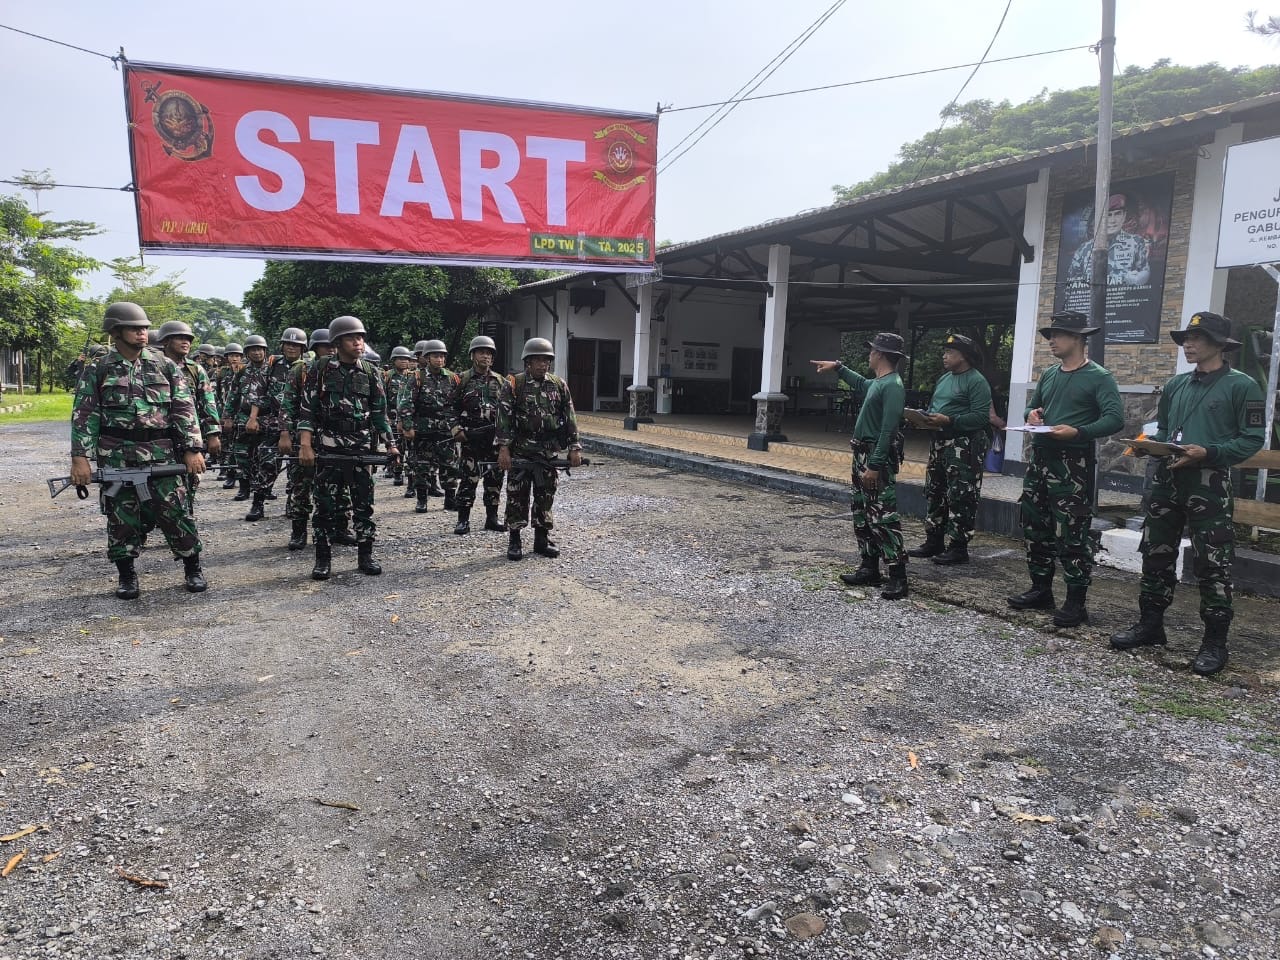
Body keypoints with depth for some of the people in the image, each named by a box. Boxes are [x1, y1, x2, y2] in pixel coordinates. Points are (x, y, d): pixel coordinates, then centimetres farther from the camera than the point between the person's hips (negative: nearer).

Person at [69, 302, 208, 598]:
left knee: (174, 513, 0)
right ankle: (127, 576, 19)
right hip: (115, 457, 0)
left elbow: (185, 410, 2)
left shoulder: (165, 367, 6)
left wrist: (193, 449, -6)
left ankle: (193, 569, 13)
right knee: (121, 518, 6)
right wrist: (80, 458, -8)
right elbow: (85, 416, 1)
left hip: (161, 456, 0)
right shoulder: (98, 371, 4)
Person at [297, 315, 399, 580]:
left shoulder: (370, 372, 7)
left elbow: (380, 411, 11)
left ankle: (365, 556, 14)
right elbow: (307, 409, -3)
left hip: (362, 447, 2)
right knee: (326, 505, 2)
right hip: (327, 446, -2)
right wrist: (305, 445, -11)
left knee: (364, 503, 4)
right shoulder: (321, 368, -1)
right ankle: (323, 559, 12)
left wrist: (390, 444, 6)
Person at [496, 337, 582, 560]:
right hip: (520, 451, -3)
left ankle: (543, 539, 20)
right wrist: (503, 448, -14)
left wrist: (574, 448, 3)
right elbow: (504, 417, -7)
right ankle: (514, 541, 11)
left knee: (545, 496, 9)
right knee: (517, 497, 1)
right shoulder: (514, 385, -3)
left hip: (549, 453, 3)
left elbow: (570, 418, 8)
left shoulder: (559, 385, 7)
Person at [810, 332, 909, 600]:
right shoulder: (876, 383, 12)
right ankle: (869, 569, 22)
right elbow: (860, 384, 39)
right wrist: (837, 367, 43)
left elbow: (888, 430, -23)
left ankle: (898, 577, -8)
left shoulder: (892, 386, -17)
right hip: (863, 456, 10)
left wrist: (875, 466, -27)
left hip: (879, 460, -10)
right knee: (861, 514, 14)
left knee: (883, 518, -11)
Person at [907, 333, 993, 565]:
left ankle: (958, 547, 1)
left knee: (960, 498, -5)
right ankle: (933, 541, 23)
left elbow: (981, 417, -19)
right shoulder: (944, 379, 17)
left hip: (964, 446, -9)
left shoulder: (976, 381, -11)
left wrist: (948, 420, -23)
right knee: (934, 494, 13)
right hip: (939, 442, 10)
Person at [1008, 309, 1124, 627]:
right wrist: (1032, 414, 1)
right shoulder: (1048, 375, 14)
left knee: (1071, 534, -7)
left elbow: (1115, 418, -16)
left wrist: (1078, 432, -28)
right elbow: (1032, 406, 24)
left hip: (1072, 464, -8)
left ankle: (1076, 602, 0)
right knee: (1035, 528, 12)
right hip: (1039, 458, 8)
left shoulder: (1099, 377, -7)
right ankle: (1040, 590, 23)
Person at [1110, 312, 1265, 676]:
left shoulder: (1241, 386, -5)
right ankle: (1150, 624, 24)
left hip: (1209, 485, -6)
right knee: (1156, 556, 12)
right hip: (1167, 480, 6)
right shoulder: (1176, 385, 14)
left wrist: (1208, 453, -21)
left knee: (1213, 565, -1)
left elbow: (1252, 439, -9)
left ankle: (1215, 642, 9)